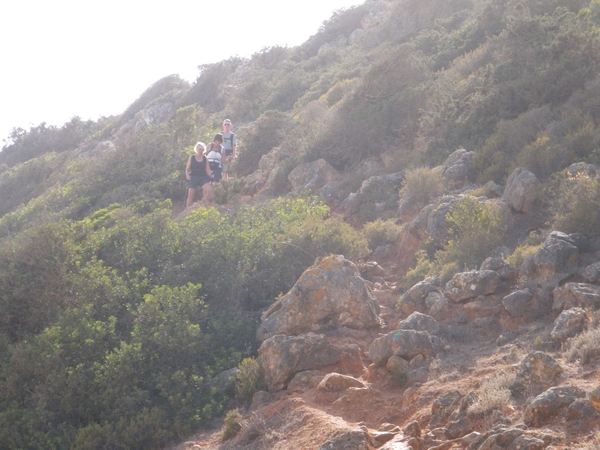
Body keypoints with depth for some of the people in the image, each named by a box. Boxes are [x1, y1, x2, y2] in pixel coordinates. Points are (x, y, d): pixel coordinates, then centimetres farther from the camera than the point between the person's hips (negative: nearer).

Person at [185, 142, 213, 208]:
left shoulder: (205, 159, 10)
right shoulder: (191, 158, 6)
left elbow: (208, 170, 7)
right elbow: (187, 169, 7)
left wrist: (211, 175, -12)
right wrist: (187, 175, -12)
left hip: (203, 177, 1)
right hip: (193, 177, -1)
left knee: (210, 189, -24)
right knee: (190, 194, -9)